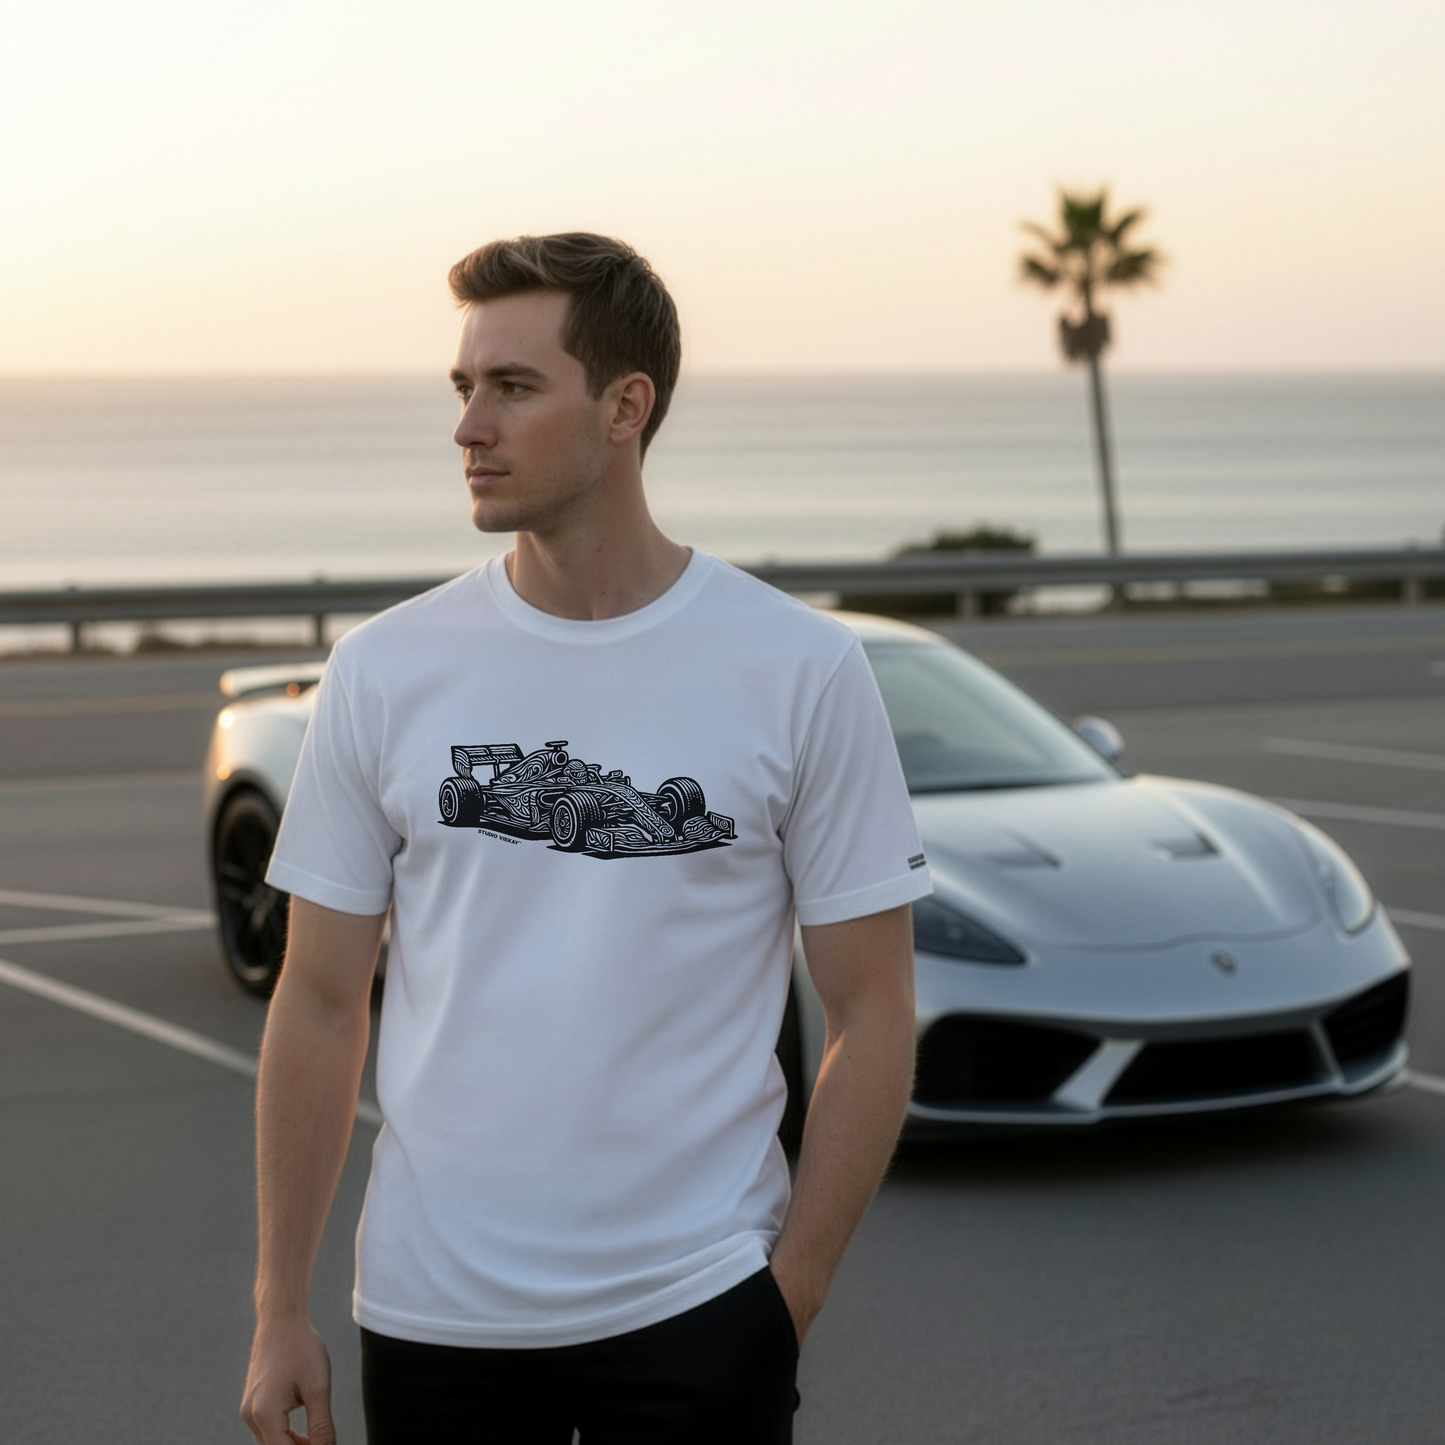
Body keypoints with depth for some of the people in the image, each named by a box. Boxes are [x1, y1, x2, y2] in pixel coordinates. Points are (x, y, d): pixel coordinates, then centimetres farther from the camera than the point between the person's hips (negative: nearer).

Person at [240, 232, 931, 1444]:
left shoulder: (803, 671, -4)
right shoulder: (386, 670, 2)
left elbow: (872, 1013, -2)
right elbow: (322, 1003, 5)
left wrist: (792, 1295, -8)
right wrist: (281, 1311, 3)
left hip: (695, 1311, -2)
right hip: (431, 1312, 2)